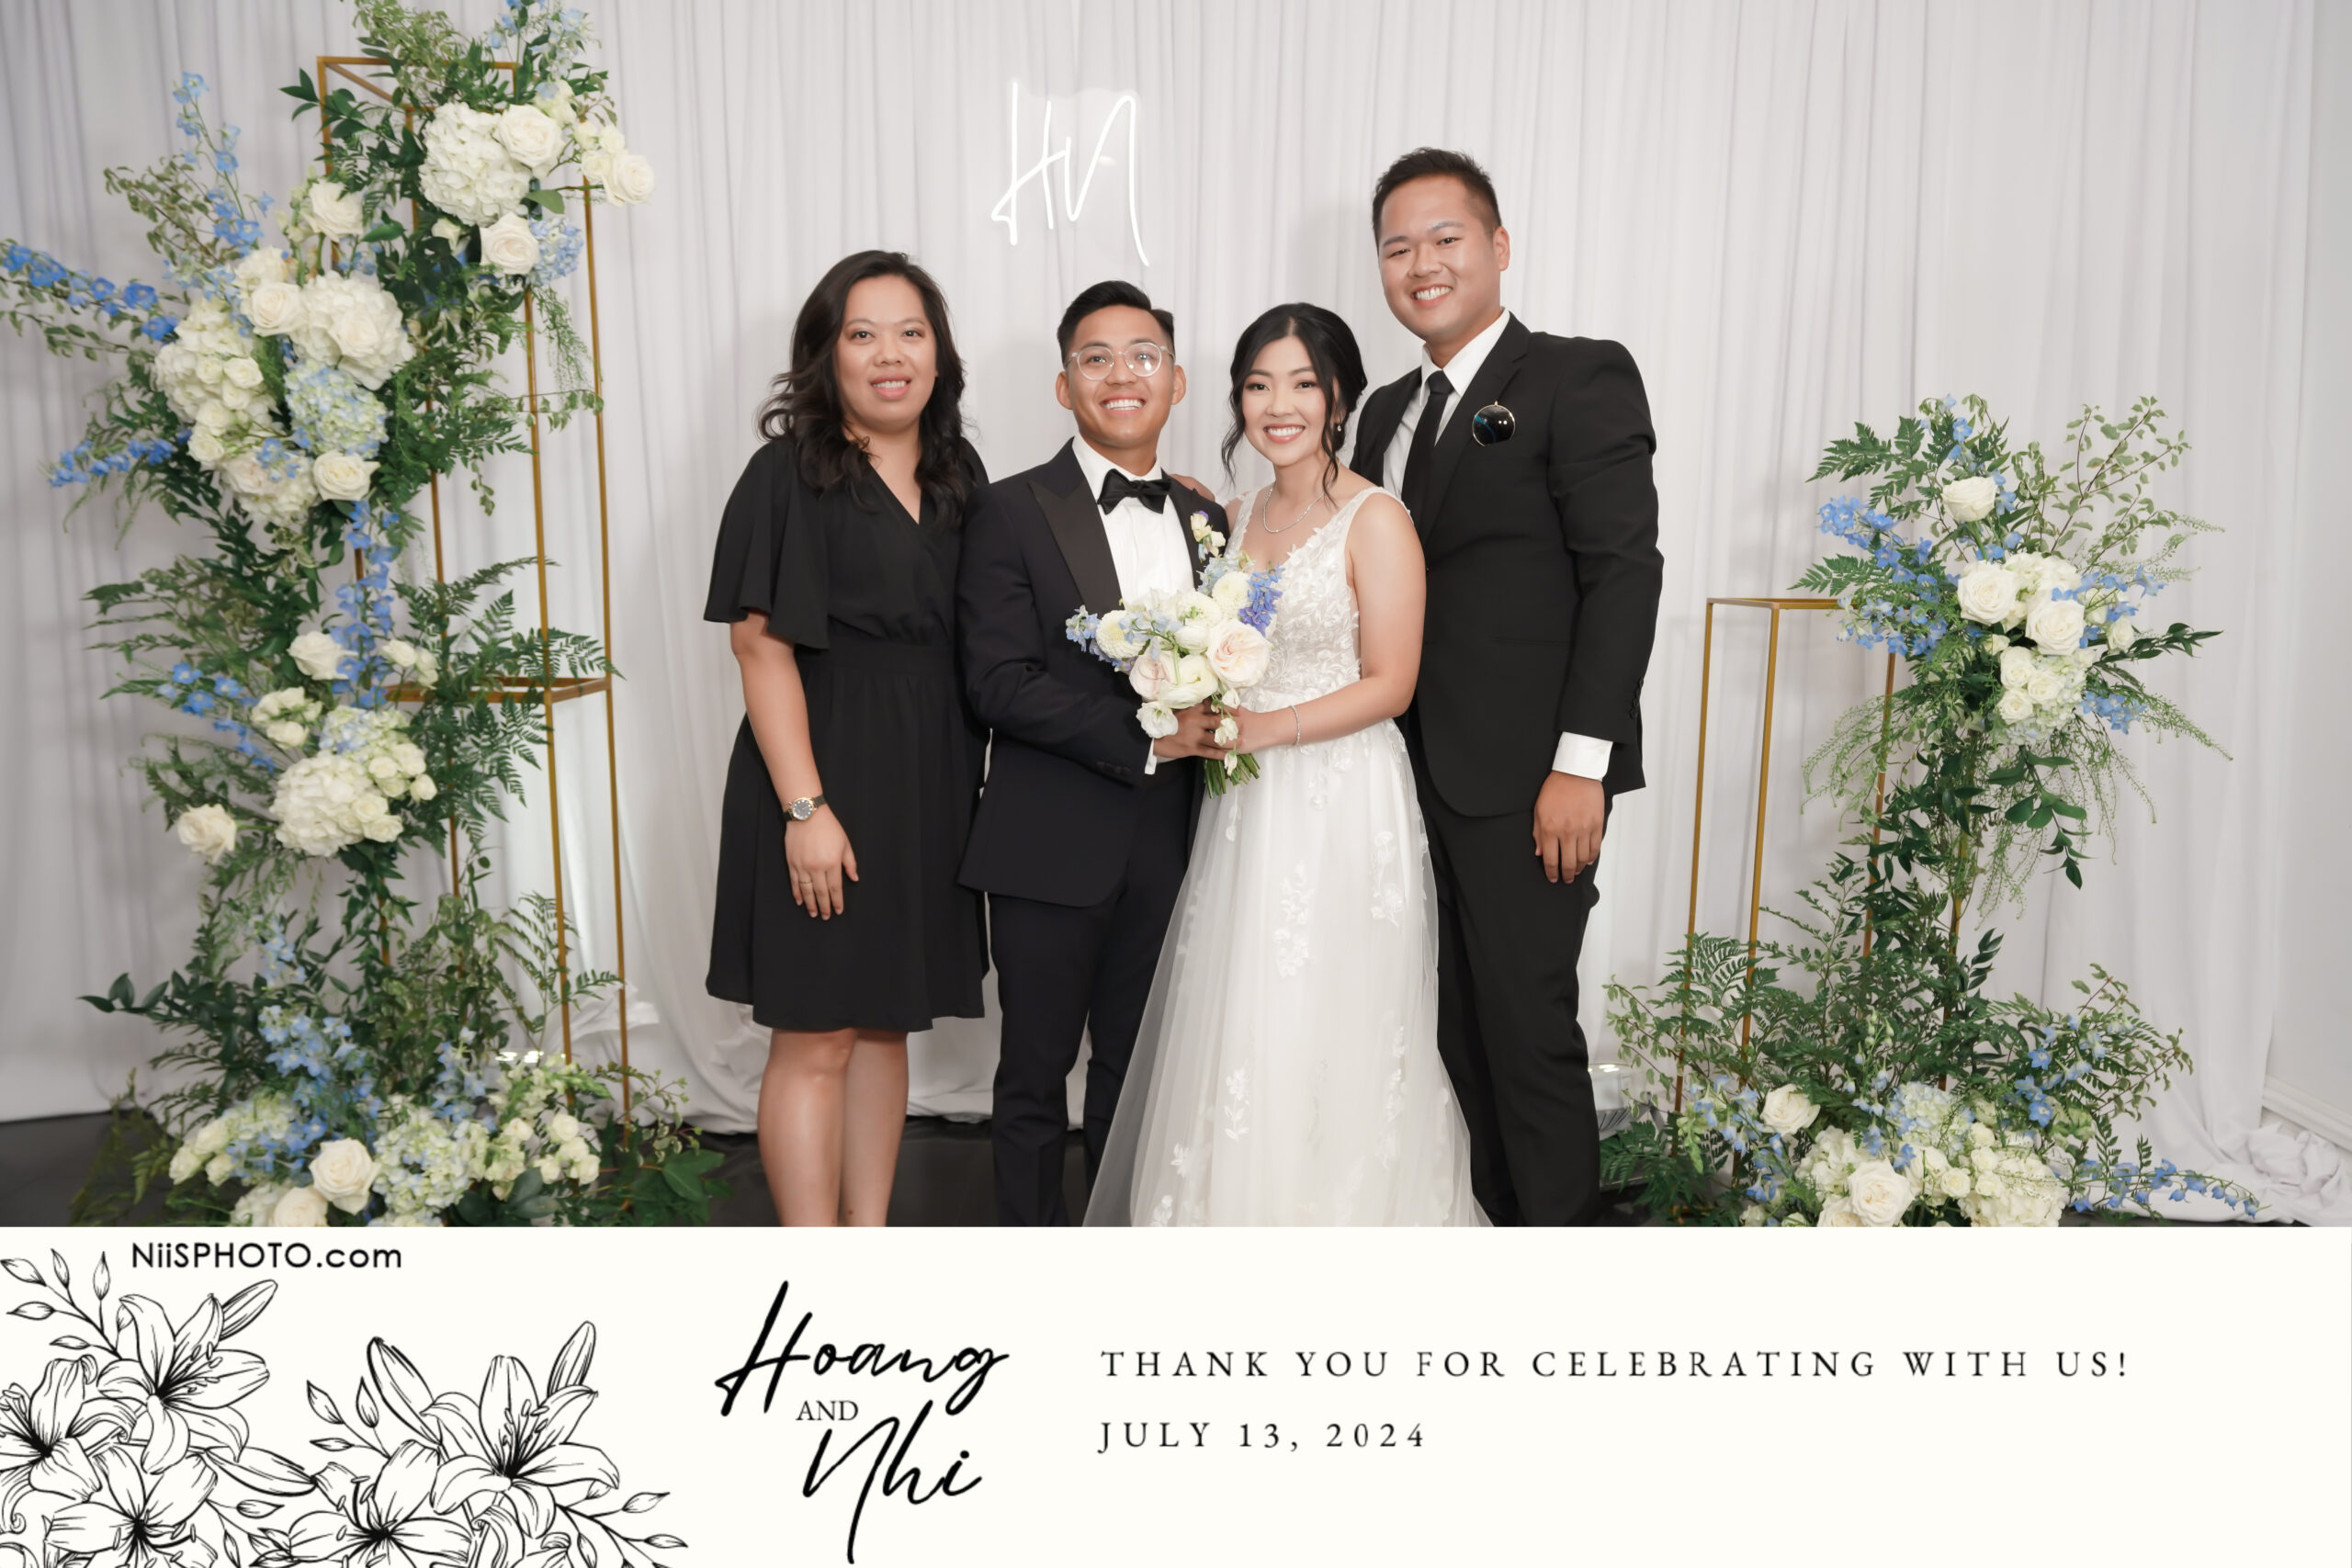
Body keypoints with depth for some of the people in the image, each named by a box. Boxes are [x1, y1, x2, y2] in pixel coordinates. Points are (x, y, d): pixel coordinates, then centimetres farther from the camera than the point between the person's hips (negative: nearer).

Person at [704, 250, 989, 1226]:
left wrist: (970, 777, 5)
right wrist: (805, 807, -19)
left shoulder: (959, 474, 10)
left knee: (886, 1025, 14)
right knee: (814, 1040, 1)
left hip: (928, 781, 6)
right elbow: (761, 645, -13)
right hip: (824, 772, -6)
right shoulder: (790, 474, -7)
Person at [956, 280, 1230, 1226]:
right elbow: (999, 684, -14)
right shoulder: (1011, 512, -5)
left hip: (1169, 847, 4)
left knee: (1136, 1064, 17)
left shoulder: (1205, 520, 11)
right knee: (1036, 1068, 9)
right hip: (1052, 845, -4)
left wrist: (1216, 728, -7)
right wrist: (1143, 739, -19)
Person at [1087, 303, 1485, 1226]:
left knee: (1328, 1037, 2)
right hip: (1247, 805, 6)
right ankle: (1243, 1211, 25)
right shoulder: (1240, 515, 12)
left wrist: (1264, 729, -19)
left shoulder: (1375, 521, -9)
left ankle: (1342, 1214, 19)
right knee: (1237, 1033, 10)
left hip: (1343, 805, -6)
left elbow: (1389, 685, -12)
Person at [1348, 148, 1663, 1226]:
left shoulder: (1579, 380, -5)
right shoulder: (1388, 413, 17)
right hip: (1416, 776, 7)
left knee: (1529, 1029, 0)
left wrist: (1581, 763, -18)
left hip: (1524, 780, -6)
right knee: (1457, 1033, 11)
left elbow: (1624, 570, -12)